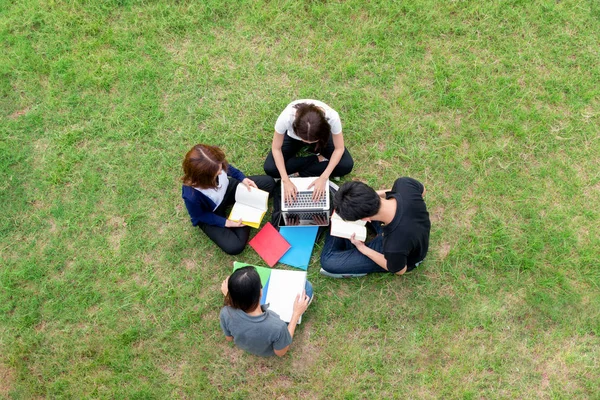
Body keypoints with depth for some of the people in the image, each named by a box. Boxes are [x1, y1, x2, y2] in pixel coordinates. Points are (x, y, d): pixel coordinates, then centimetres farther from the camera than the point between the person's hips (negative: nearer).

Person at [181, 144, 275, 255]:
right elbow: (199, 216, -22)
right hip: (208, 215, -4)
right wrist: (226, 222, -23)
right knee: (234, 246, -19)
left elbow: (228, 168, -5)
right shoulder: (191, 196, -44)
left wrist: (243, 178, -16)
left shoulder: (215, 164, -32)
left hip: (226, 191, 4)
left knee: (268, 182, 1)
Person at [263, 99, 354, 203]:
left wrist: (323, 178, -33)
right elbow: (276, 149, -25)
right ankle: (317, 159, -4)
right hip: (293, 136, 1)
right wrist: (286, 180, -33)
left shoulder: (332, 117, -41)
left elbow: (339, 148, -24)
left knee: (346, 165, -21)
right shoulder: (286, 118, -42)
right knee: (270, 169, -20)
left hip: (321, 136, 0)